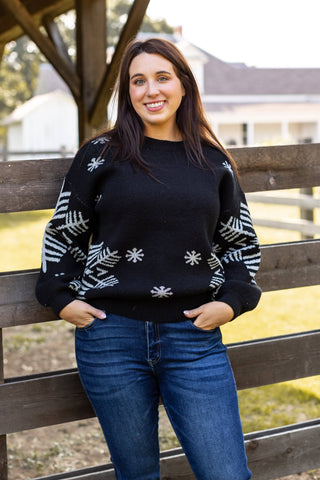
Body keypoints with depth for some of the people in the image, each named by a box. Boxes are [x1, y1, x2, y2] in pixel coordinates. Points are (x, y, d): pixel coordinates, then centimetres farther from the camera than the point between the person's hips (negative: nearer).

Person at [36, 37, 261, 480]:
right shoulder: (101, 155, 3)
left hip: (194, 337, 1)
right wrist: (62, 296, 0)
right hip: (111, 335, -1)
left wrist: (231, 300, 1)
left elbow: (243, 243, 16)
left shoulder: (213, 162, 9)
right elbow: (63, 232, 11)